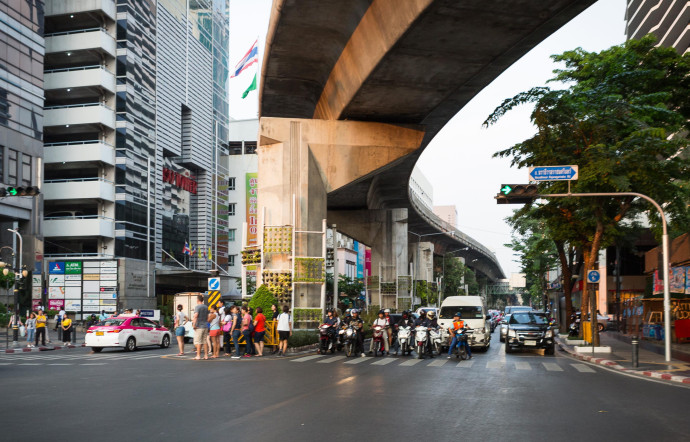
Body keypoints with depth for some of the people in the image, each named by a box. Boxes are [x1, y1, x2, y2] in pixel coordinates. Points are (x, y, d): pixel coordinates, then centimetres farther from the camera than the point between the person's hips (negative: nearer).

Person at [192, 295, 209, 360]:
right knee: (205, 341, 9)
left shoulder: (197, 307, -10)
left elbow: (195, 316, -21)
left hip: (199, 327, -7)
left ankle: (198, 355, -2)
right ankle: (206, 355, 10)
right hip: (205, 326, 7)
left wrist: (194, 325, -17)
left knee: (198, 341, -2)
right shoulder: (206, 307, 12)